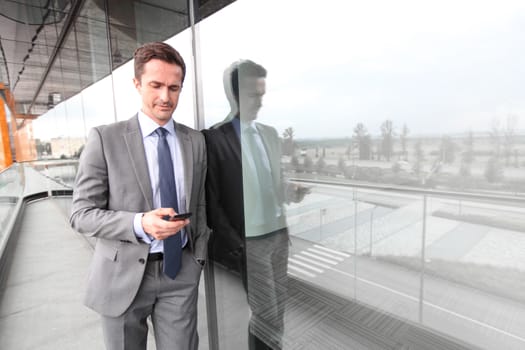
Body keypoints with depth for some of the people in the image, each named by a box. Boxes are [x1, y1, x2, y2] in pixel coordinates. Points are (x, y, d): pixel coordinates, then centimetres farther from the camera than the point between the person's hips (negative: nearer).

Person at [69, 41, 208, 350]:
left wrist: (199, 256, 2)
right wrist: (140, 224, -25)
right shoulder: (105, 138, -8)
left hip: (181, 271, 2)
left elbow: (199, 204, 7)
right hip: (124, 274, -1)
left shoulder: (195, 141, 2)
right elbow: (82, 215, -8)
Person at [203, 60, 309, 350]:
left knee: (277, 314, 18)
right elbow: (211, 201, -10)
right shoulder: (214, 138, -10)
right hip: (249, 241, -6)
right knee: (267, 316, 7)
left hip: (279, 234, 6)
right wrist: (234, 246, -12)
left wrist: (287, 191, -6)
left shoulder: (270, 134, 10)